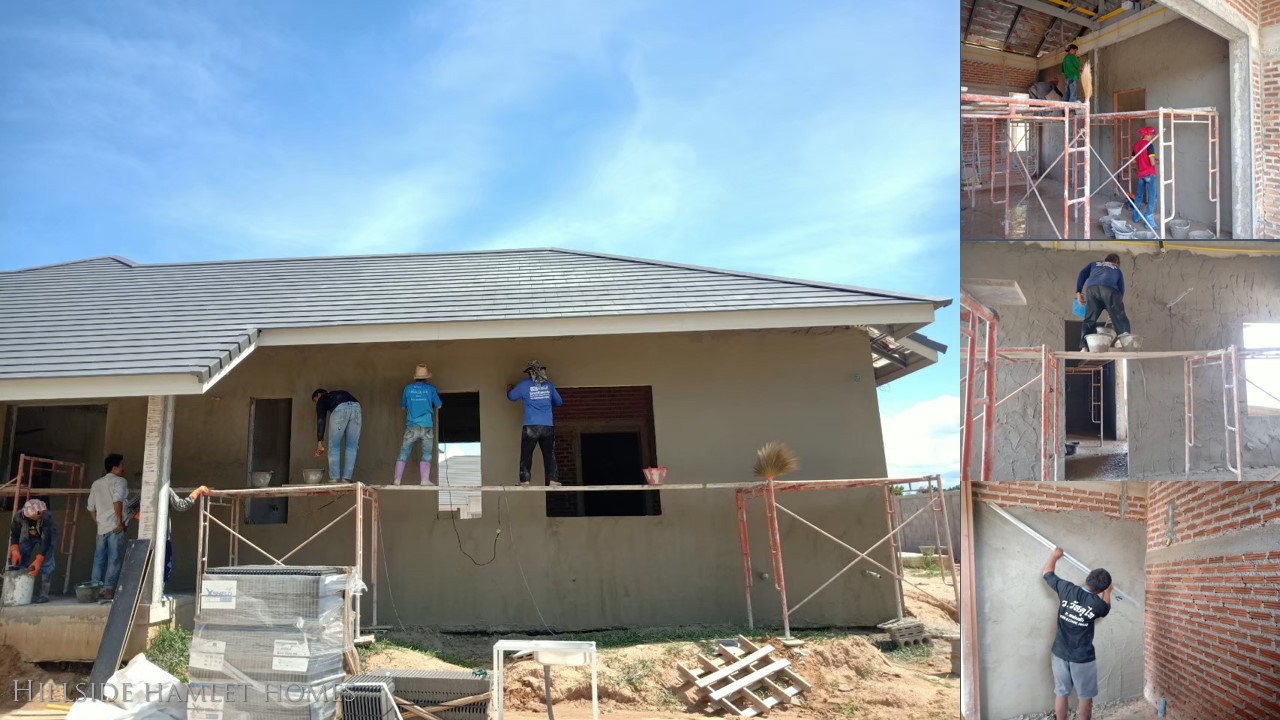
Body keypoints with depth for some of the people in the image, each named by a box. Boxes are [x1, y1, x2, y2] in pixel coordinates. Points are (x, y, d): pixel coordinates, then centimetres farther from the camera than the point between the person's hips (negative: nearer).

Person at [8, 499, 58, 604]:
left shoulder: (47, 517, -41)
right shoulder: (19, 517, -32)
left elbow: (46, 540, -38)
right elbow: (14, 535, -16)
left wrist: (39, 560, -42)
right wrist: (15, 551, -31)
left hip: (47, 536, -3)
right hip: (28, 537, 3)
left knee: (46, 562, -18)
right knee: (19, 561, -4)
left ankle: (44, 593, -14)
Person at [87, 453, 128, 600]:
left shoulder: (96, 483, 17)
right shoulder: (120, 481, -4)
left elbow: (91, 507, 17)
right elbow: (117, 500, -21)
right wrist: (120, 521, -16)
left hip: (101, 527, 6)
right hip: (115, 527, -6)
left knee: (99, 559, 10)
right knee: (114, 559, -4)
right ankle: (109, 589, -7)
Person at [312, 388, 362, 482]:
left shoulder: (322, 399, 29)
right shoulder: (339, 394, 44)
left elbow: (320, 420, 15)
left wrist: (320, 442, 9)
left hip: (340, 408, -4)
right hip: (356, 407, 4)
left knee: (334, 446, 9)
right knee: (351, 447, 12)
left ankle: (334, 480, 7)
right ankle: (347, 479, 9)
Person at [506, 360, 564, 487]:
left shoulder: (524, 385, -1)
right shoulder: (548, 384, 7)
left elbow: (511, 397, 14)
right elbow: (559, 402, 17)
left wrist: (509, 389, 36)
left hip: (531, 426, -2)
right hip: (548, 426, 2)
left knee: (526, 455, 5)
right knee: (549, 455, 6)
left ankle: (525, 480, 0)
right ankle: (553, 480, -1)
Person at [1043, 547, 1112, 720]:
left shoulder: (1066, 589, -9)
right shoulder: (1098, 603, -13)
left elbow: (1047, 573, 9)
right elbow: (1106, 608, 15)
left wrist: (1055, 555, 25)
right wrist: (1107, 592, 32)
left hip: (1060, 654, 3)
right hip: (1083, 658, -3)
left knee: (1060, 693, 14)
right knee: (1086, 696, 14)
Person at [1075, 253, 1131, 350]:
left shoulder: (1094, 264, 38)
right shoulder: (1117, 270, 34)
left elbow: (1082, 274, 20)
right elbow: (1121, 290, 28)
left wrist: (1078, 292, 13)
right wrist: (1113, 309, 31)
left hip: (1092, 289, 2)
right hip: (1109, 288, -2)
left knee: (1089, 319, 5)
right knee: (1119, 317, 0)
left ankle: (1084, 347, -5)